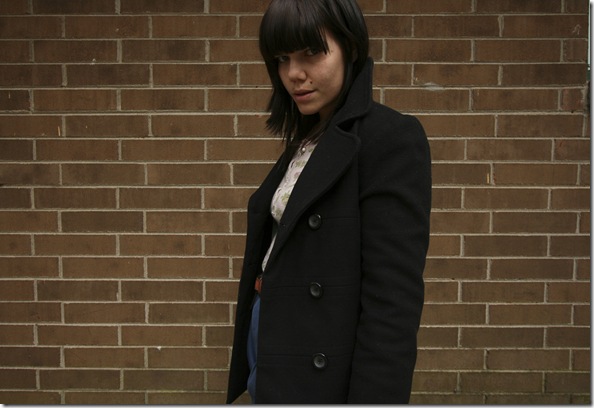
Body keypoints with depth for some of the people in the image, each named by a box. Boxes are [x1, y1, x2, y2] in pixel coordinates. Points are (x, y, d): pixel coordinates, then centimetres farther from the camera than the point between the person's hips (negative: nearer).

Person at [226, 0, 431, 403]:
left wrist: (375, 396, -21)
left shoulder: (391, 138, -16)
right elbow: (280, 253, 11)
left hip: (319, 378, -7)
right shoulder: (306, 140, 9)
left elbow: (393, 298, -20)